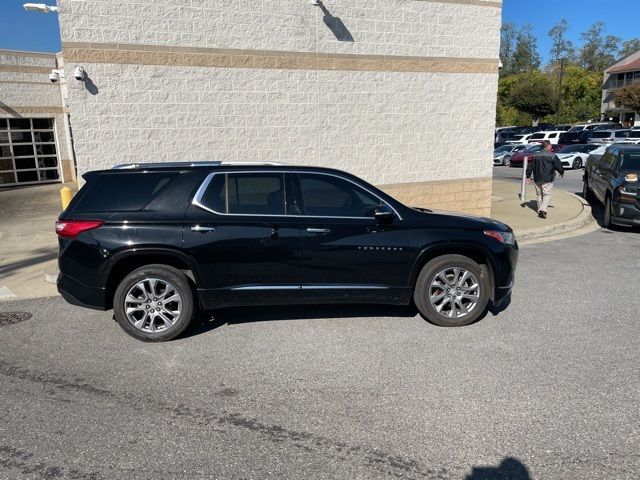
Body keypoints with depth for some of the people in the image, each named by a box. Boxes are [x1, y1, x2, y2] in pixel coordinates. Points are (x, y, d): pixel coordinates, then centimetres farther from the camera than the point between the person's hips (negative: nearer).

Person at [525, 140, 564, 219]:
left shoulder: (536, 155, 8)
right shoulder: (552, 155, -6)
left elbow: (530, 166, 10)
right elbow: (558, 165, -3)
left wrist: (528, 176, 16)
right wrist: (562, 172, 16)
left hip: (537, 179, 5)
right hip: (547, 179, -5)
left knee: (539, 195, 15)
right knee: (547, 195, -5)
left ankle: (540, 210, 21)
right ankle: (543, 210, -21)